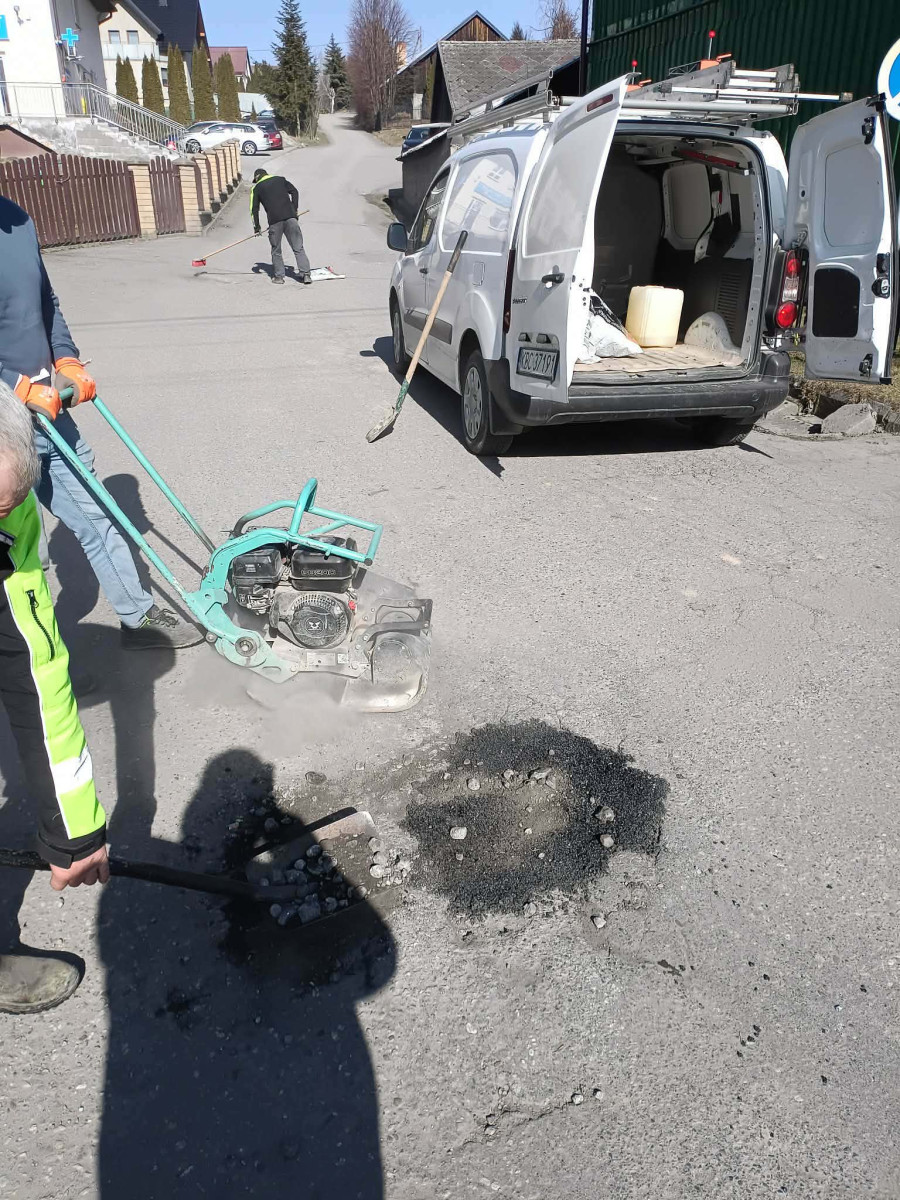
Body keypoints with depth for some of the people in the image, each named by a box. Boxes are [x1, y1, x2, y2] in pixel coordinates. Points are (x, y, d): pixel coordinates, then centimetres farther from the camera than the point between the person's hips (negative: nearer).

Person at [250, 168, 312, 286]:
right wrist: (294, 210, 13)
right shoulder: (280, 179, 21)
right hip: (290, 217, 2)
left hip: (274, 220, -1)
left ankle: (278, 276, 12)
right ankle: (306, 274, -4)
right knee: (298, 248, 2)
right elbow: (294, 192, 13)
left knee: (276, 250, 12)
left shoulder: (256, 189, 14)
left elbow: (254, 209, 12)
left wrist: (257, 227, 18)